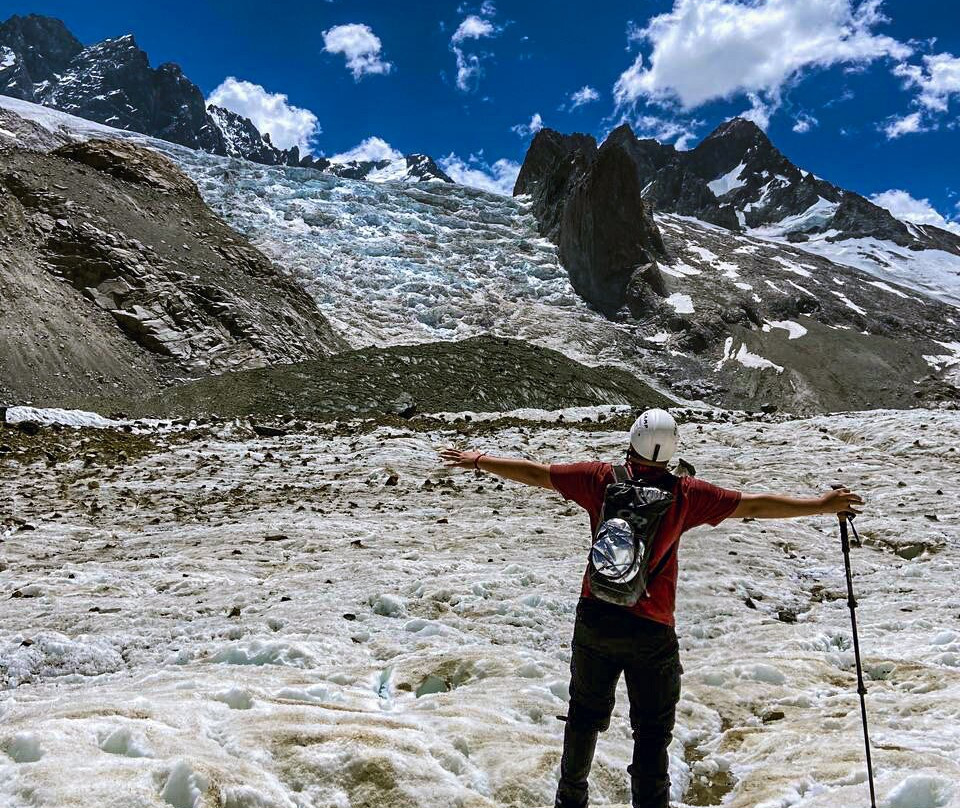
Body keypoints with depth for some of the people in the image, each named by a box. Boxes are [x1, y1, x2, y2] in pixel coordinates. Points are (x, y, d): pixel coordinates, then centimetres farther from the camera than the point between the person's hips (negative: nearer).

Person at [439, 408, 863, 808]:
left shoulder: (601, 479, -6)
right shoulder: (685, 494, -10)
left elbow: (535, 473, 2)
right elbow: (755, 505, -5)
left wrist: (478, 460, 15)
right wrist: (822, 505, 5)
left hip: (595, 620, 3)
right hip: (651, 630, -3)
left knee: (585, 714, 21)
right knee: (652, 730, 10)